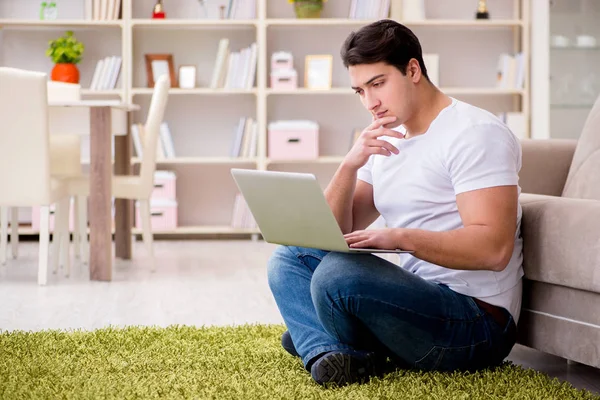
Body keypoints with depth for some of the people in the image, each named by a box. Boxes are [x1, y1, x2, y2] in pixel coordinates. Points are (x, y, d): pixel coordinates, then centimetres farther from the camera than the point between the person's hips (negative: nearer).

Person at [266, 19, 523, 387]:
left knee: (337, 273, -31)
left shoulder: (475, 133, -11)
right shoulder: (385, 142, 15)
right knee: (289, 258, 5)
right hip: (417, 296, 9)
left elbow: (494, 249, -22)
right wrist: (350, 165, -6)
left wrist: (401, 237, -30)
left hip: (478, 322, -9)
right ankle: (333, 355, -21)